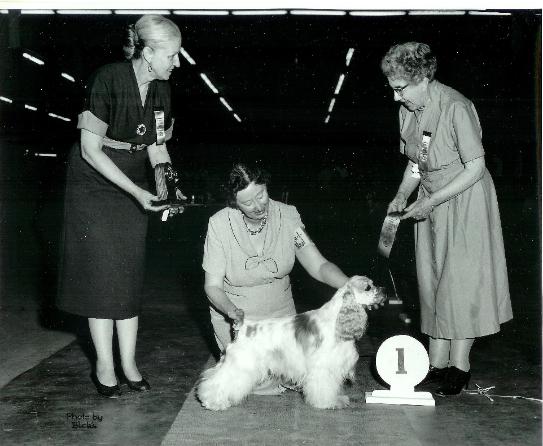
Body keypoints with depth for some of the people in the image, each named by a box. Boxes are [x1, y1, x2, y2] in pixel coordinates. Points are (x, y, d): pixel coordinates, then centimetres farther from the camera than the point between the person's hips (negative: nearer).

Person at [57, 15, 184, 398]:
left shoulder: (161, 89, -1)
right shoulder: (108, 80, -21)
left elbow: (156, 146, 7)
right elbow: (90, 149, -20)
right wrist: (136, 191, -23)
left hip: (133, 186, 6)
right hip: (94, 184, -6)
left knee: (130, 273, 6)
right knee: (102, 272, -3)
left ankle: (129, 362, 15)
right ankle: (104, 366, 9)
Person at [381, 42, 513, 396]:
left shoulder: (455, 108, -22)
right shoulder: (409, 109, 1)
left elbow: (475, 168, -20)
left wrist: (430, 202, -21)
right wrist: (402, 196, -4)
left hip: (465, 200, -7)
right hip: (429, 203, 7)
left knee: (461, 280, -4)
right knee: (432, 280, 7)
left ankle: (460, 366, 9)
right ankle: (438, 363, 16)